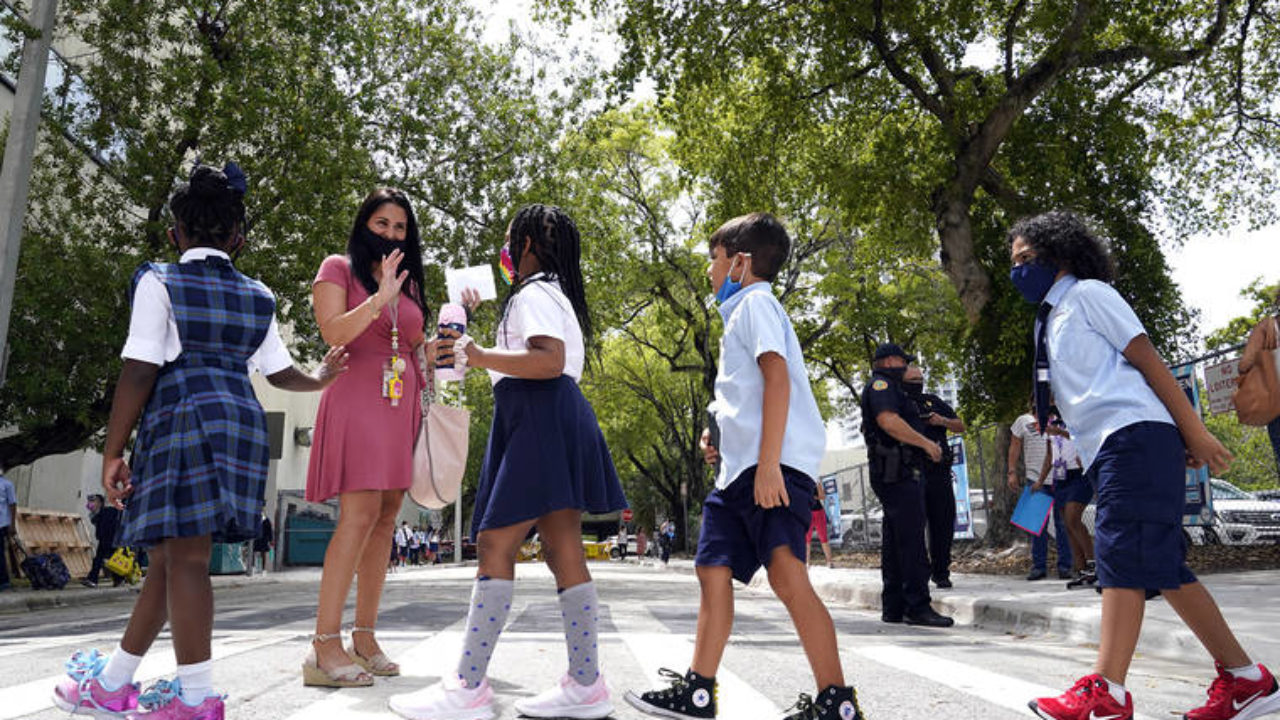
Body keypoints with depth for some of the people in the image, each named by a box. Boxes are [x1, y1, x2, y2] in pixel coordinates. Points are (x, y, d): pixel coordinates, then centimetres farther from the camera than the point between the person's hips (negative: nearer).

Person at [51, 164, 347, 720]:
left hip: (181, 415, -6)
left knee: (184, 556, -4)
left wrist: (113, 451, -2)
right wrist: (321, 378, 42)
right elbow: (281, 373, 21)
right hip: (243, 419, 6)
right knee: (167, 555, 14)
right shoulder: (259, 297, 16)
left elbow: (139, 373, -6)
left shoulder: (159, 283, 1)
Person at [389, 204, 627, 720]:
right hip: (556, 420, 11)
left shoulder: (533, 293, -4)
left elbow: (549, 361, -19)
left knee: (494, 544, -13)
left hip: (539, 419, -11)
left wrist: (479, 356, -21)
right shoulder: (559, 295, 27)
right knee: (563, 550, 5)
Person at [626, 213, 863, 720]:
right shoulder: (741, 312, 27)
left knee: (786, 573, -17)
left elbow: (777, 378, -17)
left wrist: (768, 463, -23)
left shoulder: (755, 302, -3)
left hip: (773, 463, -11)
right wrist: (722, 437, 27)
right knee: (713, 569, 10)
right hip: (738, 469, 11)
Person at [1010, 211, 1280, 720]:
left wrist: (1193, 432, -9)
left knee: (1121, 553, -16)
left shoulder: (1088, 293, 3)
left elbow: (1146, 358, -4)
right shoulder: (1049, 323, 26)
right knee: (1160, 566, 5)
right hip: (1106, 450, 9)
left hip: (1134, 435, -9)